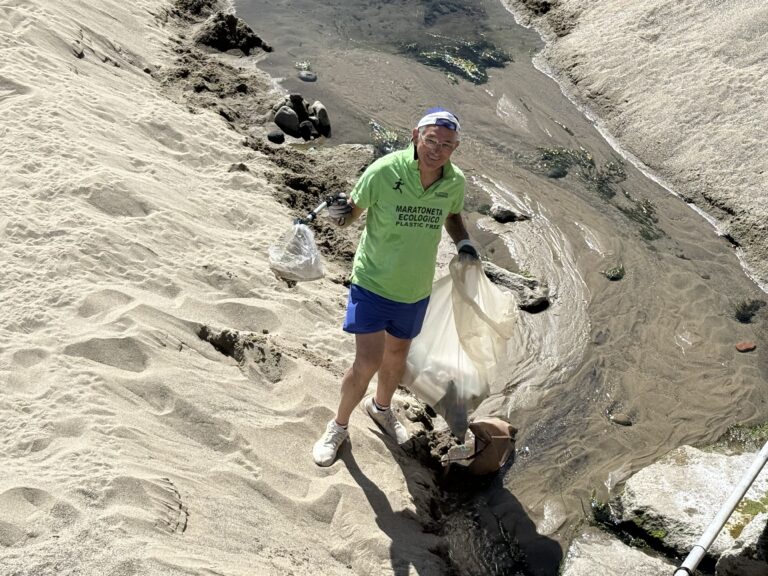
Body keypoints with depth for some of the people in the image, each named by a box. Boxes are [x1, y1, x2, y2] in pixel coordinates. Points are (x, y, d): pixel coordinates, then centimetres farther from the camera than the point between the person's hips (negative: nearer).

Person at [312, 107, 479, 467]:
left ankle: (381, 407, 52)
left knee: (398, 354, 22)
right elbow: (354, 209, -10)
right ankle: (338, 427, 19)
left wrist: (464, 242, -7)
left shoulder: (455, 183, -11)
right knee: (368, 362, -8)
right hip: (372, 282, -4)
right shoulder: (383, 172, -24)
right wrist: (340, 214, -33)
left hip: (416, 289, 4)